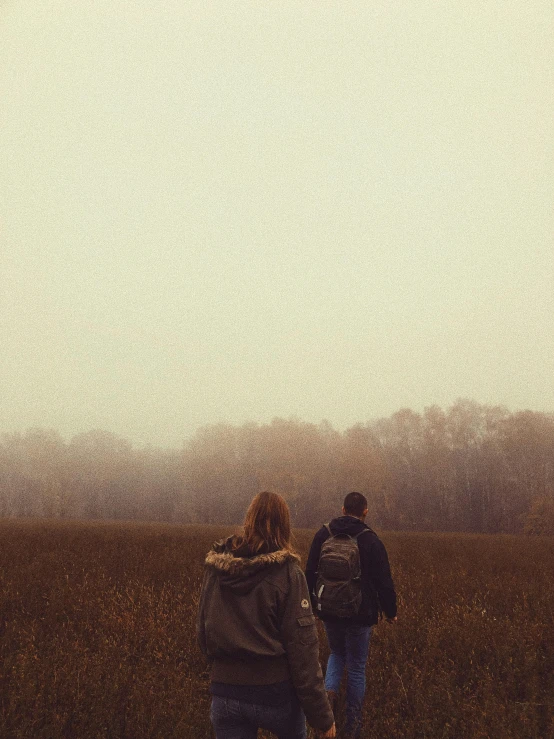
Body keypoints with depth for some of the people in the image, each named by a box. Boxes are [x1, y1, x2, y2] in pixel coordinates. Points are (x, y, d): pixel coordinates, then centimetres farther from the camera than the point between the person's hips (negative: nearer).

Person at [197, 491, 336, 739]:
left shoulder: (214, 569, -1)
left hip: (224, 694, 3)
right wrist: (322, 715, -9)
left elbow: (202, 632, 8)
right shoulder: (287, 573, -13)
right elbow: (303, 648, -15)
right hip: (274, 695, -3)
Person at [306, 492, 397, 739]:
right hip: (360, 615, -3)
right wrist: (390, 611, 7)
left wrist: (311, 604, 21)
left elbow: (310, 574, 7)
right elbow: (383, 581, -8)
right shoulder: (370, 540, -12)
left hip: (329, 612, 3)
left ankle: (330, 690, 0)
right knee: (357, 667, 11)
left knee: (337, 653, 27)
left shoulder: (323, 535, -1)